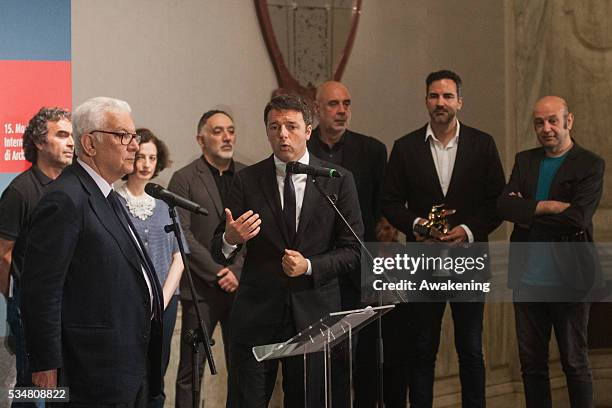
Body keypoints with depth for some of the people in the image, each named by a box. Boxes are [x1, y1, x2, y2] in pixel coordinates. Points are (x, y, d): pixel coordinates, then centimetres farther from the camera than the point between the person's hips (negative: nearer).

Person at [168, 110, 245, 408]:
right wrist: (218, 273, -12)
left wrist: (238, 271, -7)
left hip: (241, 286, 3)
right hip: (202, 290, -3)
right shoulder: (184, 179, 0)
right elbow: (182, 235, -7)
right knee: (191, 372, 0)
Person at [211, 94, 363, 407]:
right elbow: (218, 252, 2)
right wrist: (230, 239, -21)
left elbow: (353, 250, 2)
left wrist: (309, 266, -13)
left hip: (314, 312, 0)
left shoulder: (338, 181, 2)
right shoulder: (247, 180, 2)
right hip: (256, 312, 0)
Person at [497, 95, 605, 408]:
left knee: (575, 363, 5)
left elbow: (576, 218, -19)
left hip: (568, 280, -5)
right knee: (531, 363, 11)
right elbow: (504, 206, -4)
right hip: (528, 278, 5)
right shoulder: (525, 161, 11)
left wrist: (528, 214, -9)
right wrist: (546, 206, -17)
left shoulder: (590, 165, -5)